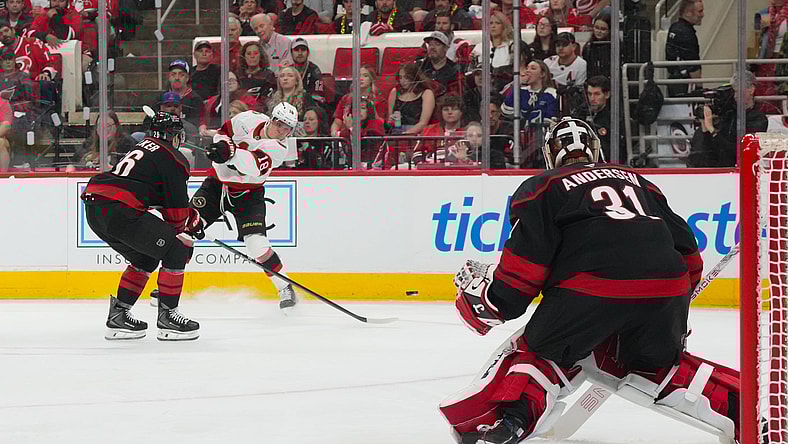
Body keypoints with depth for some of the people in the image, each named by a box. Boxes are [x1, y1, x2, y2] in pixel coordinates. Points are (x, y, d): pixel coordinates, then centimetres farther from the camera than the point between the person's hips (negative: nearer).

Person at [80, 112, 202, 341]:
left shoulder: (144, 148, 29)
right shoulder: (173, 158, 2)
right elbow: (175, 208, 4)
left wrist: (192, 216, 39)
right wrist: (183, 236, 20)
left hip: (94, 209, 9)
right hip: (119, 211, -9)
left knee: (146, 259, 24)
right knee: (176, 250, -1)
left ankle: (118, 315, 23)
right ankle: (167, 316, 1)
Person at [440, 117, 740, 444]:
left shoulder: (542, 187, 19)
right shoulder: (638, 182, 34)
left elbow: (526, 259, 5)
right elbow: (686, 249, 32)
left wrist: (493, 301, 18)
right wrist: (673, 317, 42)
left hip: (592, 288, -4)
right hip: (667, 290, 4)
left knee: (540, 352, 16)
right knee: (657, 366, 28)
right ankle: (741, 410, 15)